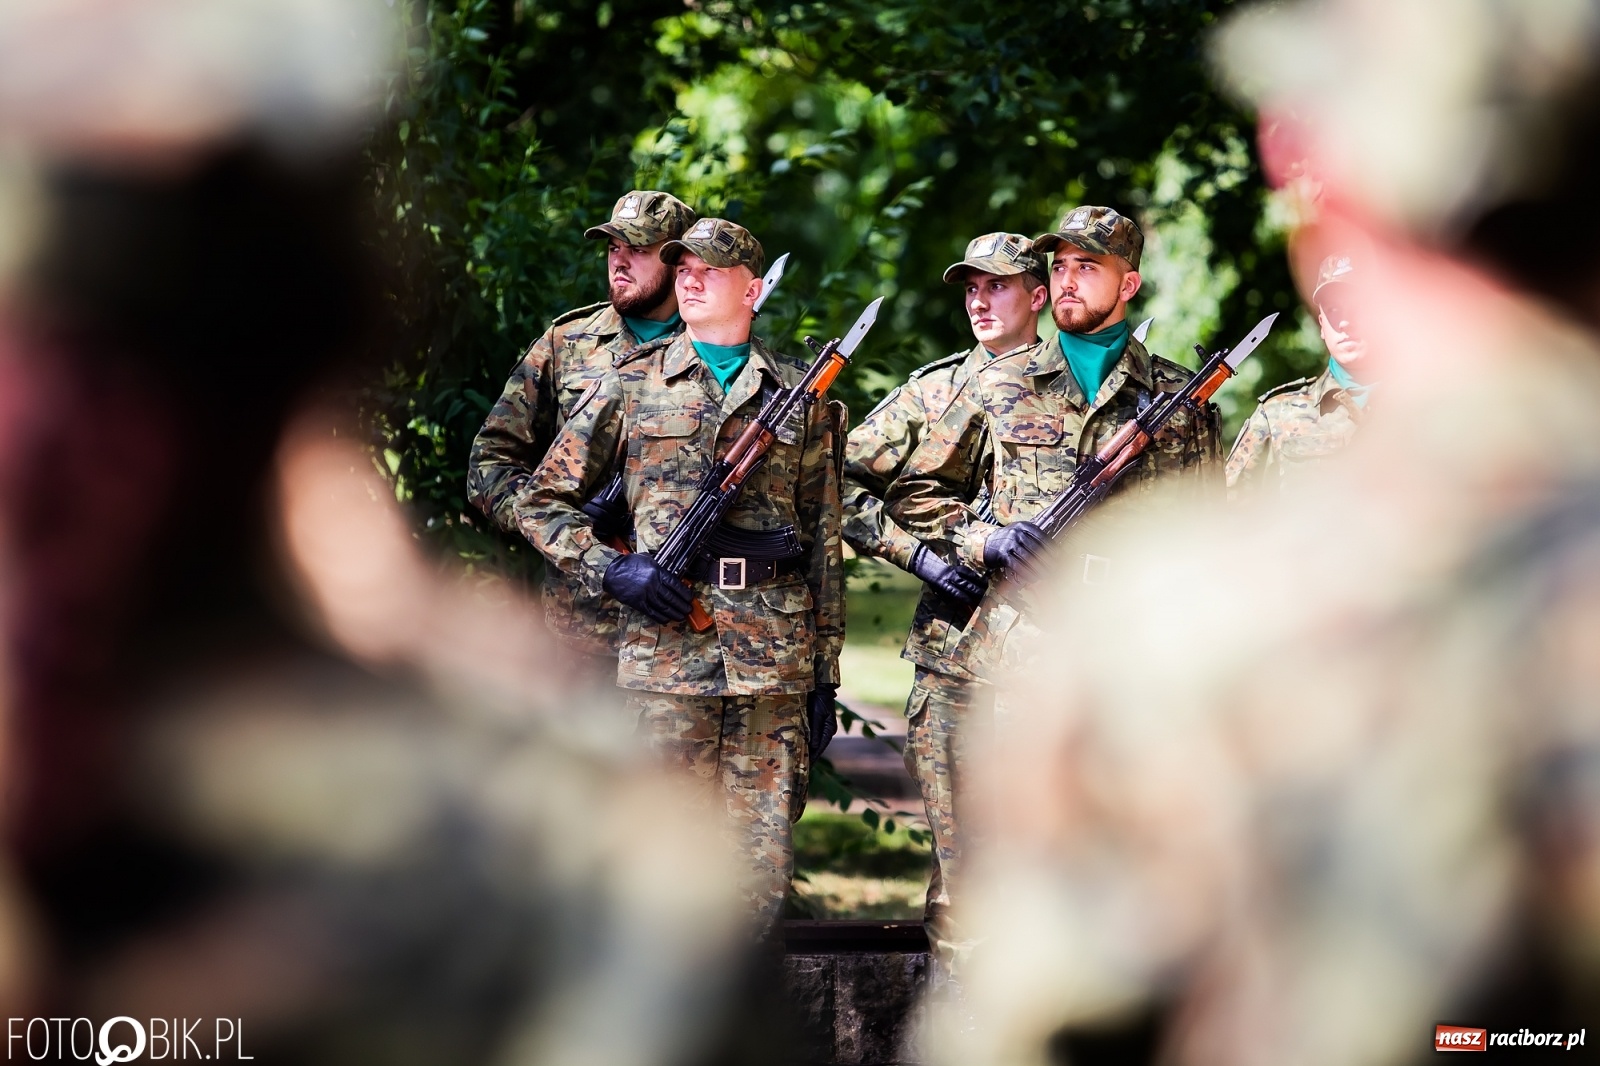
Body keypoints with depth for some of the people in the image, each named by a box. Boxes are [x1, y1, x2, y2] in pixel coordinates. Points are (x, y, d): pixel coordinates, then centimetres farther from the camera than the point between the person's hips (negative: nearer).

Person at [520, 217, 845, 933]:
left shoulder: (800, 396, 12)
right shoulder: (630, 388, 8)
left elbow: (825, 542, 12)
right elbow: (545, 503, 11)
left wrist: (825, 673, 8)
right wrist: (610, 569, -7)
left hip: (774, 659, 1)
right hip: (667, 652, -1)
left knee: (763, 865, 1)